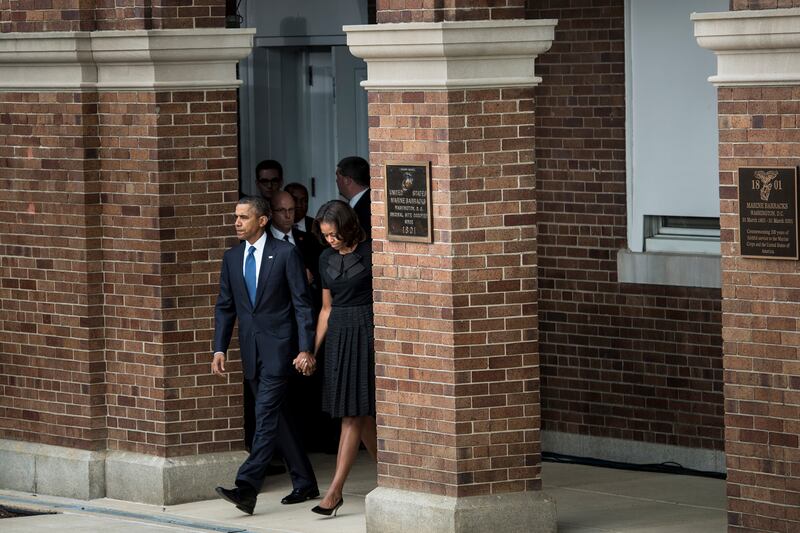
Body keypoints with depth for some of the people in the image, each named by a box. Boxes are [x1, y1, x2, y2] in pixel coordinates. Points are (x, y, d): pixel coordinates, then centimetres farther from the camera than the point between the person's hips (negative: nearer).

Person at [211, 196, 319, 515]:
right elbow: (225, 307, 12)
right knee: (275, 417, 11)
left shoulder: (285, 254, -6)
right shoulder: (231, 258, 10)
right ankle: (304, 484, 22)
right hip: (251, 351, 6)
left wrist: (305, 350, -13)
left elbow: (302, 305, -7)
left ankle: (247, 488, -21)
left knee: (266, 416, -13)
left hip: (278, 347, -6)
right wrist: (219, 349, 3)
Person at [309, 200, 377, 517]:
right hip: (338, 336, 7)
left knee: (353, 414, -8)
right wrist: (313, 349, 14)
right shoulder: (326, 259, 10)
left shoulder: (370, 253, -9)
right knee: (361, 415, 9)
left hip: (367, 333, -7)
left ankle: (335, 492, -10)